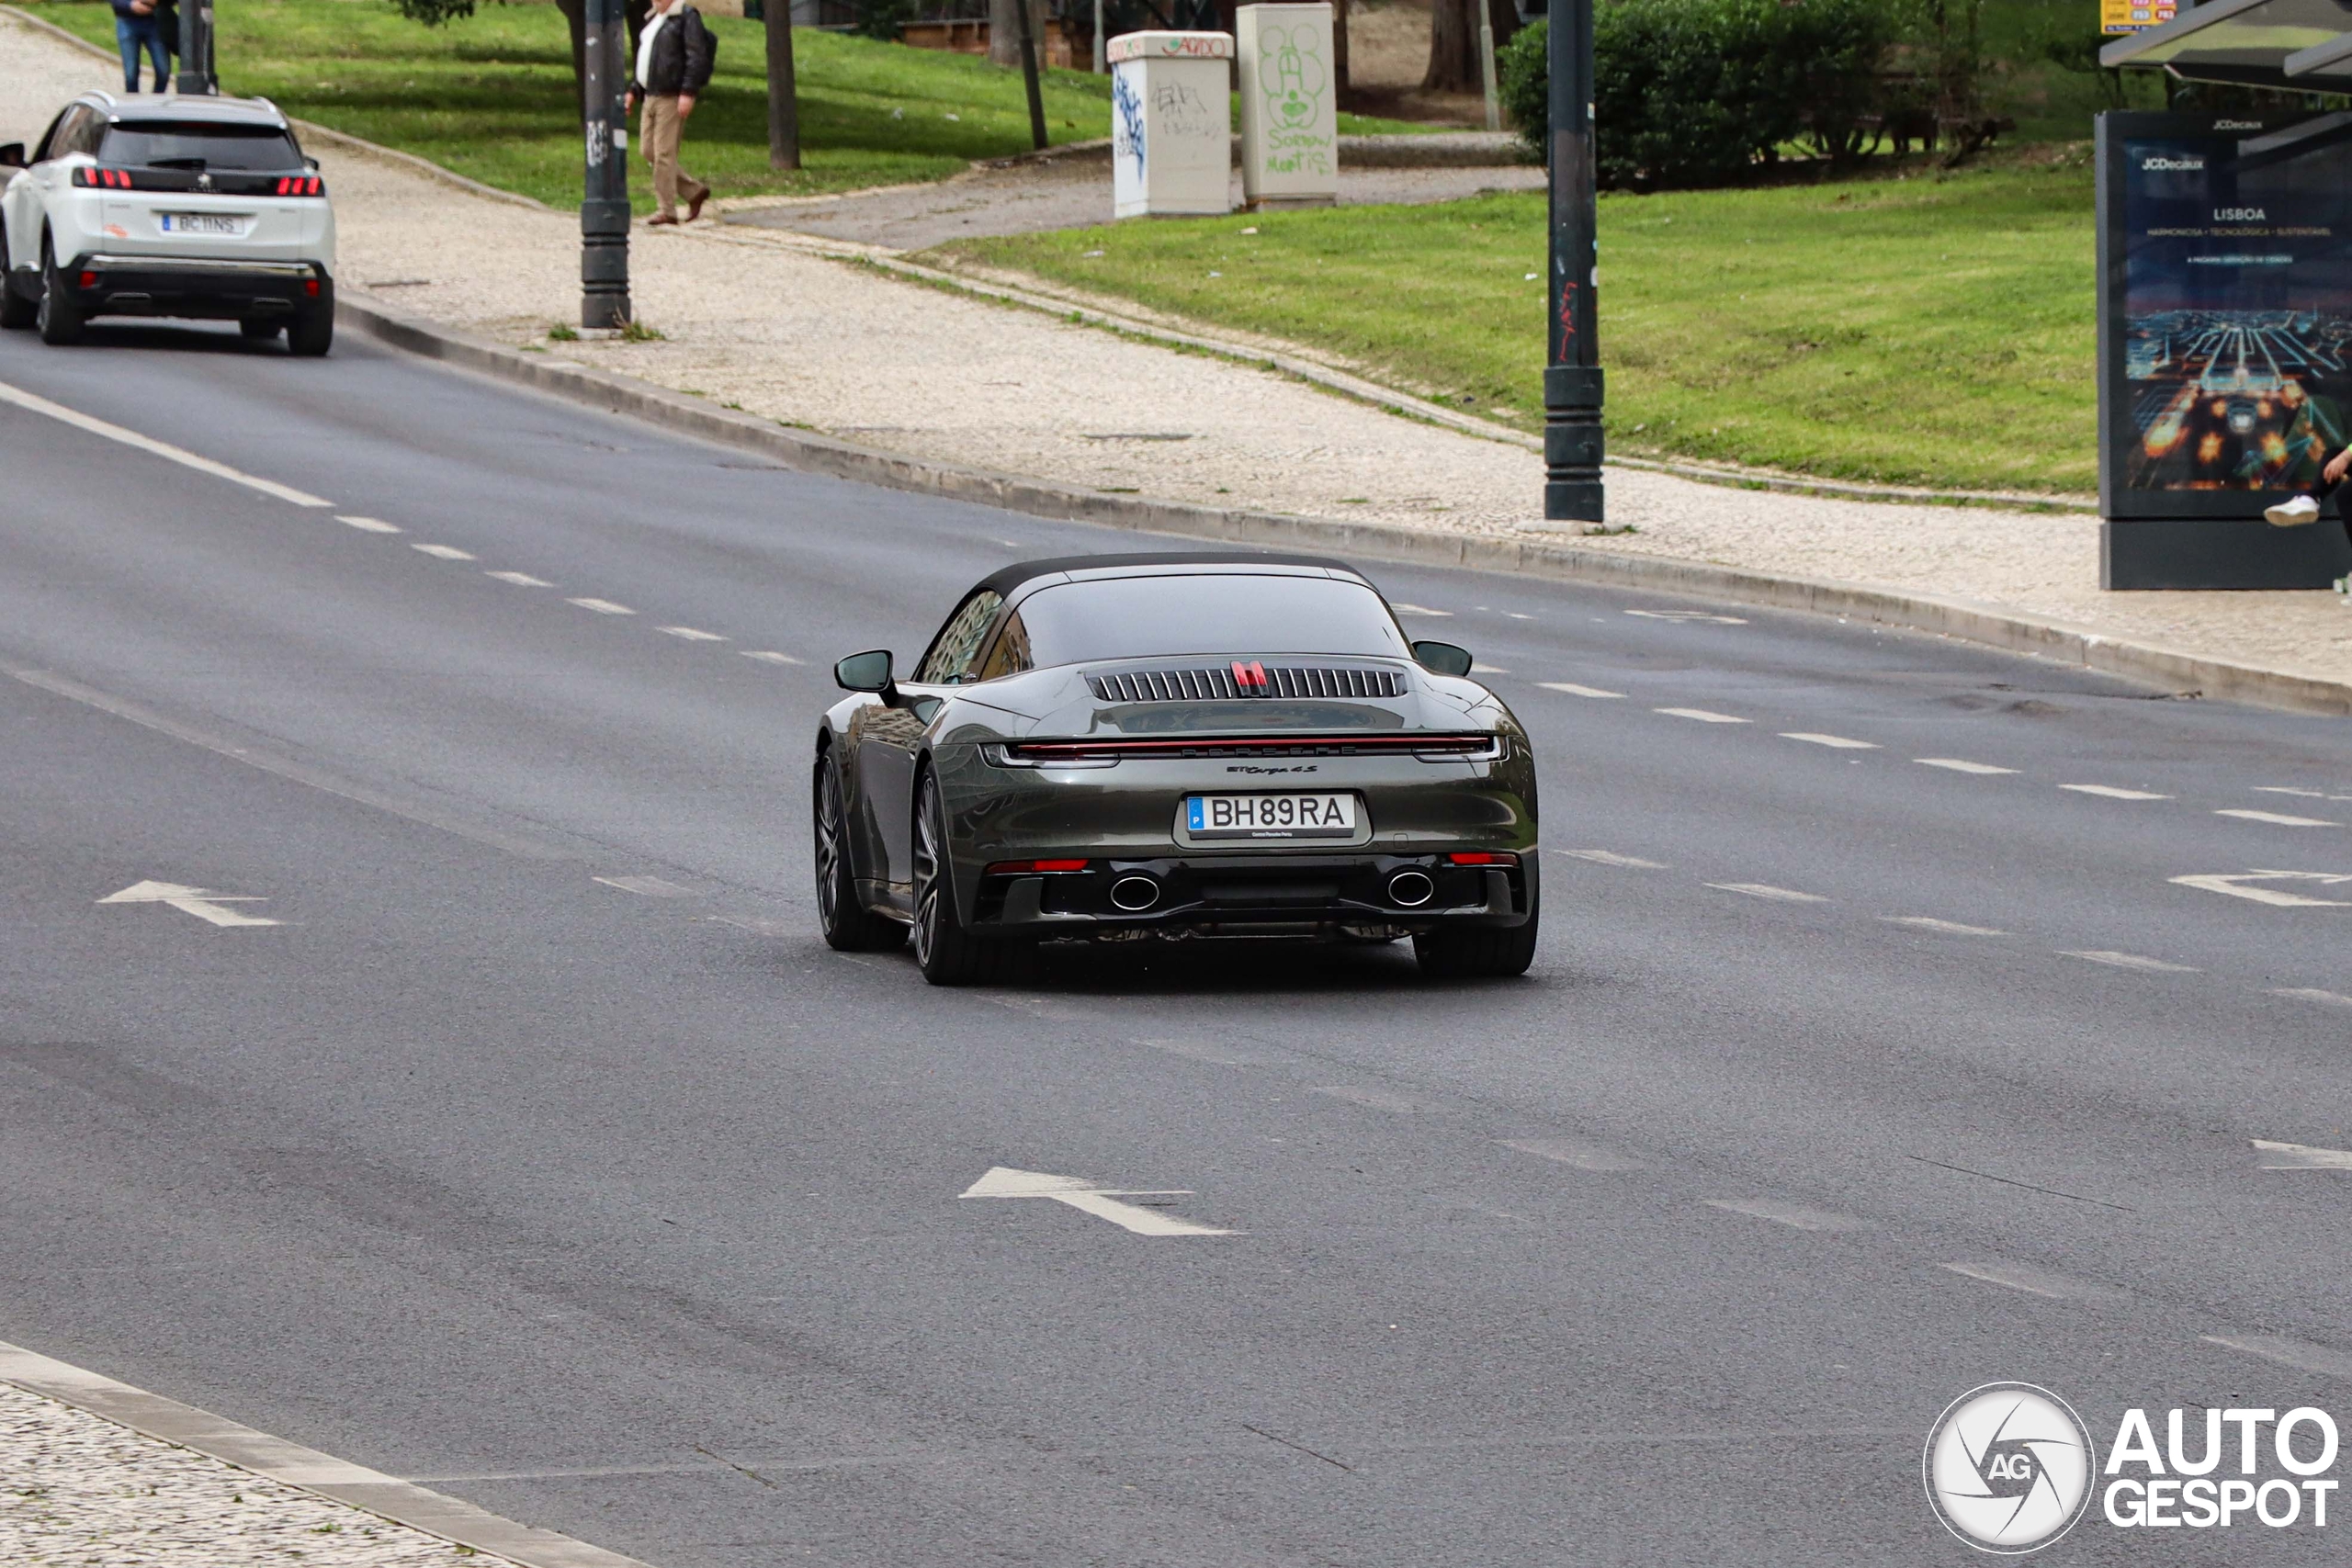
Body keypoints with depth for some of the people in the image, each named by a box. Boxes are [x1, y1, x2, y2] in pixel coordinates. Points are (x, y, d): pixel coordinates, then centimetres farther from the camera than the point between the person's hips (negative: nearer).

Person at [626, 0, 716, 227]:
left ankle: (666, 209, -4)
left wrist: (688, 92, -21)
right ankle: (695, 191, 18)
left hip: (672, 98, -9)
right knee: (649, 151, 8)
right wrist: (634, 90, 23)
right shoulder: (653, 19, 20)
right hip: (651, 96, 9)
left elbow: (697, 57, -15)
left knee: (664, 153, -9)